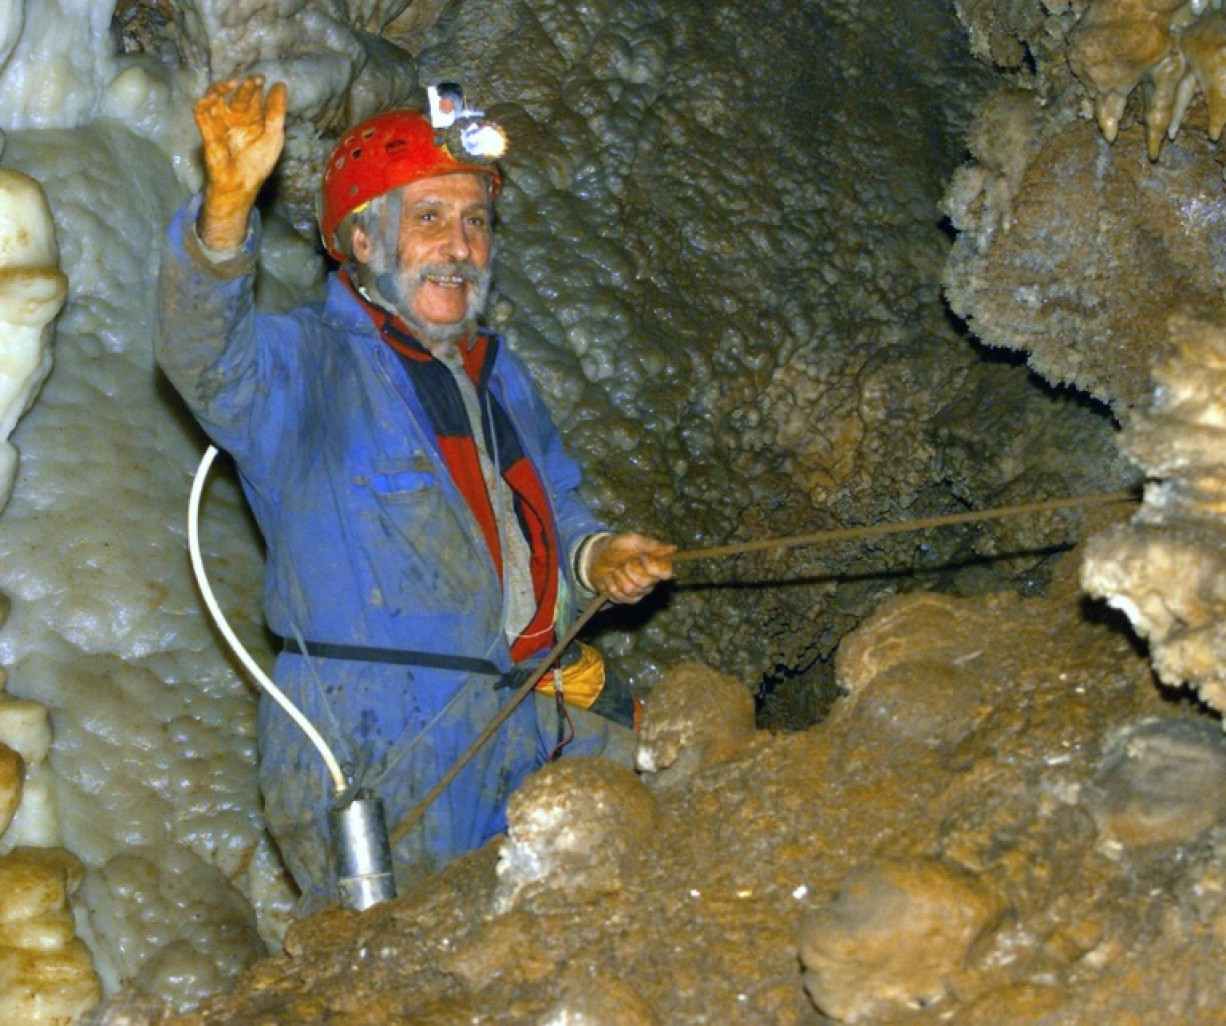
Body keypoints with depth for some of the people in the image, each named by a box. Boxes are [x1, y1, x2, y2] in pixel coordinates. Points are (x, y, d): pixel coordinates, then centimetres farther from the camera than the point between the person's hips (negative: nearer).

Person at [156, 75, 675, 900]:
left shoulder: (500, 376, 20)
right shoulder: (304, 367, -4)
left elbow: (556, 513, 30)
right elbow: (206, 355, -26)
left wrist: (595, 559, 6)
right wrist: (228, 206, -44)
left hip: (533, 742, 7)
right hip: (383, 763, -6)